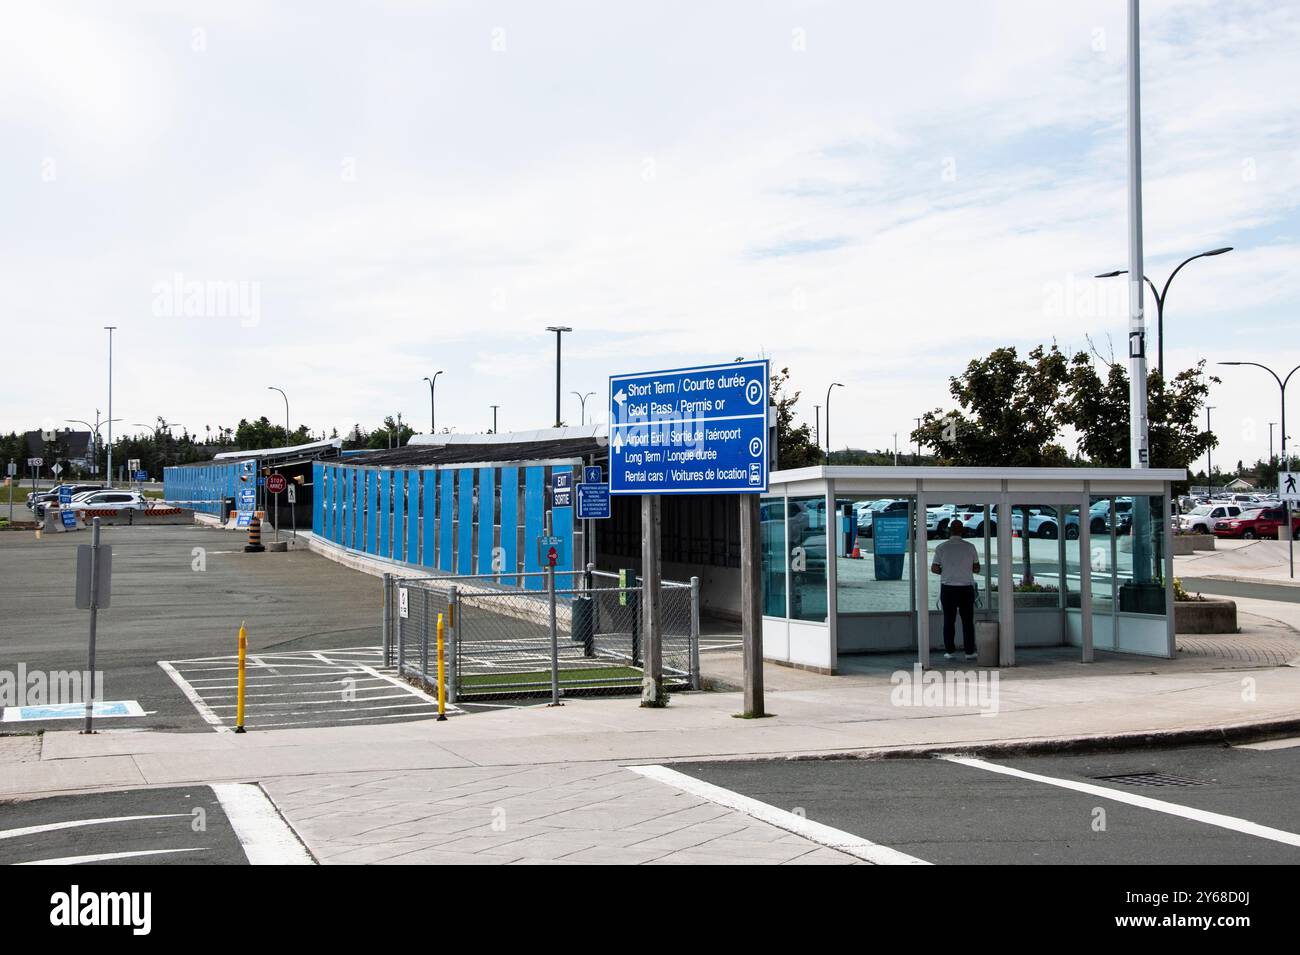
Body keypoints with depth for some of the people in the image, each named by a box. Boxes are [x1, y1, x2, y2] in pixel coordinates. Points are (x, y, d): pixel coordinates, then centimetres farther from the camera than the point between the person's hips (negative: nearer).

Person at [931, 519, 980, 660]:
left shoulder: (941, 548, -5)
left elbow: (934, 569, -3)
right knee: (968, 621, 6)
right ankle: (969, 651, 5)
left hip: (947, 589, 0)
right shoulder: (970, 547, -4)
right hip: (966, 588, 0)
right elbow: (977, 569, 2)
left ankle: (950, 651, 7)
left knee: (949, 621, 7)